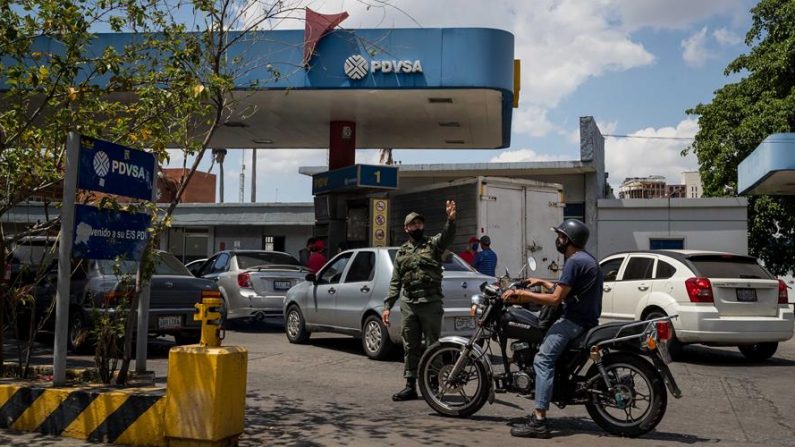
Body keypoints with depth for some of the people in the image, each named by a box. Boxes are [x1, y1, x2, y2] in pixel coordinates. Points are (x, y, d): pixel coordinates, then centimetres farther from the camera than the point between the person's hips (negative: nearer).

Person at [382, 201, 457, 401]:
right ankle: (410, 386, 18)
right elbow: (395, 282, 16)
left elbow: (448, 236, -19)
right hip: (408, 304, 4)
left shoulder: (433, 244, 4)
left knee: (433, 347, 0)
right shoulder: (401, 253, 15)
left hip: (431, 303, -4)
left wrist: (451, 219, -40)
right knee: (410, 347, 10)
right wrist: (387, 306, 7)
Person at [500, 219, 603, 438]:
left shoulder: (574, 261, -15)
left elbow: (556, 298, -20)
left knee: (543, 360, -17)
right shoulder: (585, 258, 18)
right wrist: (542, 282, 31)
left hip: (575, 320, -11)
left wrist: (522, 294, -15)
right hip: (587, 318, 11)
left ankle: (539, 421, -25)